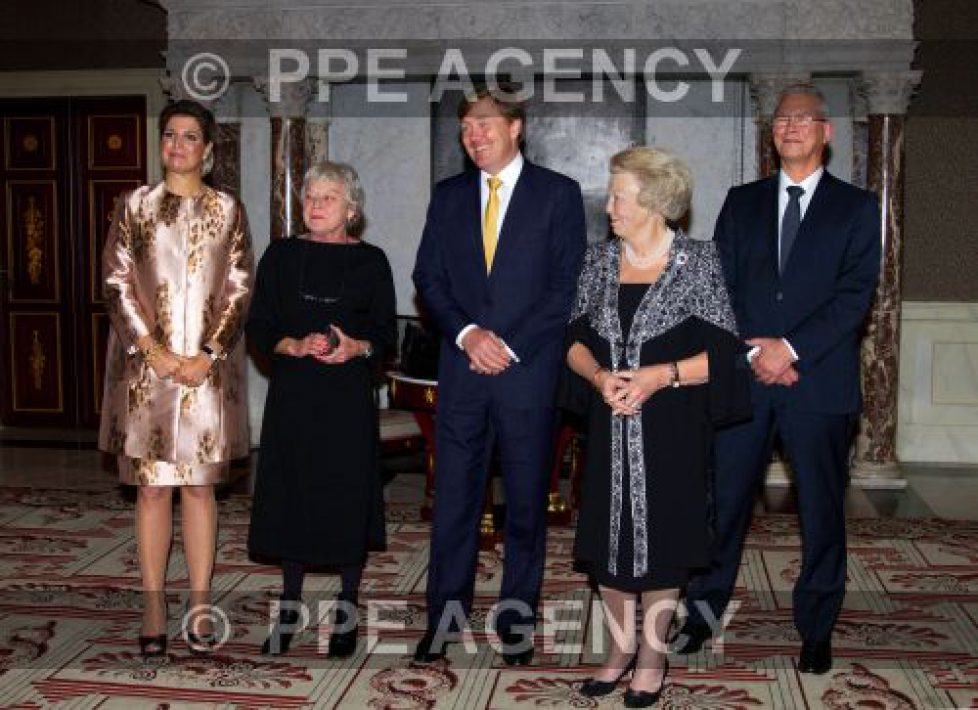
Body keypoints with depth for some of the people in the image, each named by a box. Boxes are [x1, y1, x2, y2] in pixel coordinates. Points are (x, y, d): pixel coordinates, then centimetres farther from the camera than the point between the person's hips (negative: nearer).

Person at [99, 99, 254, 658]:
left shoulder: (228, 210, 7)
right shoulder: (135, 205, 6)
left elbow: (240, 290, 2)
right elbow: (117, 283, 1)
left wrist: (206, 355, -9)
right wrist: (155, 352, -10)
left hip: (208, 368, 0)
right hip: (147, 367, 0)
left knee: (199, 485, 4)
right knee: (151, 486, 3)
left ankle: (200, 607, 11)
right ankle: (155, 610, 10)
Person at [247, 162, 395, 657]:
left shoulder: (370, 261, 3)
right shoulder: (281, 255, 6)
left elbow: (387, 333, 4)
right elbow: (257, 328, 4)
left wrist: (357, 347, -16)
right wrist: (295, 345, -14)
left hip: (349, 397, -1)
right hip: (292, 394, 2)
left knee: (348, 500, 1)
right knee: (290, 496, 5)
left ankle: (346, 613, 17)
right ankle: (289, 611, 20)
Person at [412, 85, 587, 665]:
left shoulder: (559, 193, 2)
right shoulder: (448, 196, 12)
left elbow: (567, 283, -4)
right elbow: (429, 277, 7)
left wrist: (511, 345, -11)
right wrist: (467, 333, -10)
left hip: (529, 368, -2)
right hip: (461, 366, 3)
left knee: (527, 500, 6)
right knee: (454, 498, 5)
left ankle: (518, 621, 18)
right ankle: (445, 618, 15)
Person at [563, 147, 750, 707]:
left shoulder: (699, 262, -6)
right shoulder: (600, 259, 6)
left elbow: (722, 352, -8)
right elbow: (576, 339, 8)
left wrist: (660, 375, -19)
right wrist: (600, 376, -12)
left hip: (671, 432, -4)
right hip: (610, 427, 4)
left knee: (660, 541, 5)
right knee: (608, 538, 9)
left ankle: (653, 655, 24)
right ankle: (622, 647, 29)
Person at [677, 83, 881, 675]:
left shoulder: (856, 207, 6)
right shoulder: (742, 202, 13)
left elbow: (855, 293, -5)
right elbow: (720, 286, 6)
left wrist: (791, 349, -14)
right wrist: (755, 353, -8)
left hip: (820, 380, -1)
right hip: (744, 378, 2)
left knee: (822, 510, 6)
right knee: (724, 499, 4)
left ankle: (817, 630, 20)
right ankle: (703, 613, 17)